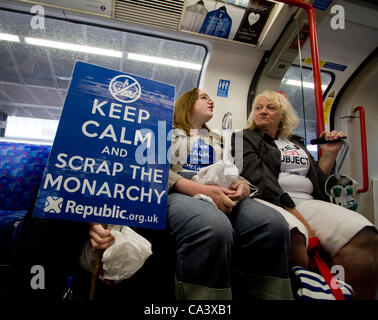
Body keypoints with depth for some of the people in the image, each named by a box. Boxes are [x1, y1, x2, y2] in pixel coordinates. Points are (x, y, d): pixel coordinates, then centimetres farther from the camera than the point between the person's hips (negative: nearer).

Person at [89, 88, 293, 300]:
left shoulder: (219, 139, 33)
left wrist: (243, 185, -2)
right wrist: (199, 189, -17)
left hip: (221, 195, 5)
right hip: (178, 193, -4)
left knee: (274, 224, -28)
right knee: (213, 228, -41)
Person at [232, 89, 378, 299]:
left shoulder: (296, 143, 28)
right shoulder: (243, 138, 12)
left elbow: (318, 182, 27)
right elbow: (257, 177, -7)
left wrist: (329, 154, 15)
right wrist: (293, 212, -17)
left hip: (306, 202, 5)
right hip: (266, 201, -4)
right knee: (290, 234, -41)